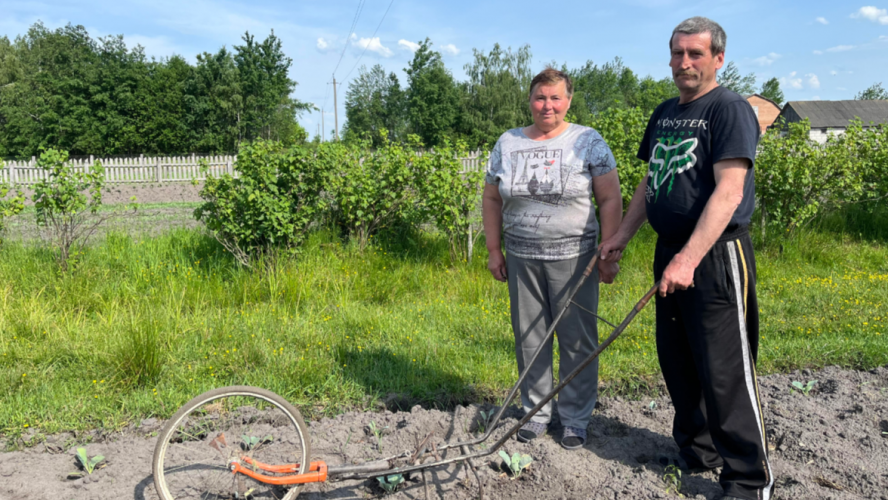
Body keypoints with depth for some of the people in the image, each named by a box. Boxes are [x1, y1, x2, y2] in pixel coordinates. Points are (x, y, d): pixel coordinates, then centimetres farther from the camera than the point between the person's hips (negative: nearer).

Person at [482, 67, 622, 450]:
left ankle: (575, 418, 18)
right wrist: (494, 250, 7)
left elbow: (610, 200, -3)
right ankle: (535, 413, 25)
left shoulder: (589, 142, -1)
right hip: (522, 259, 3)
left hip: (573, 257, -3)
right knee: (529, 338, 9)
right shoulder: (507, 143, 8)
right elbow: (491, 200, 13)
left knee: (577, 340, 3)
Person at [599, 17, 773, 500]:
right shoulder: (664, 114, 14)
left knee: (724, 370, -4)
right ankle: (698, 451, 30)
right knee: (678, 362, 14)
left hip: (716, 255, -8)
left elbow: (728, 193, -21)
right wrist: (621, 236, 17)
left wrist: (689, 258, -28)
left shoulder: (730, 109, -11)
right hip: (670, 251, 8)